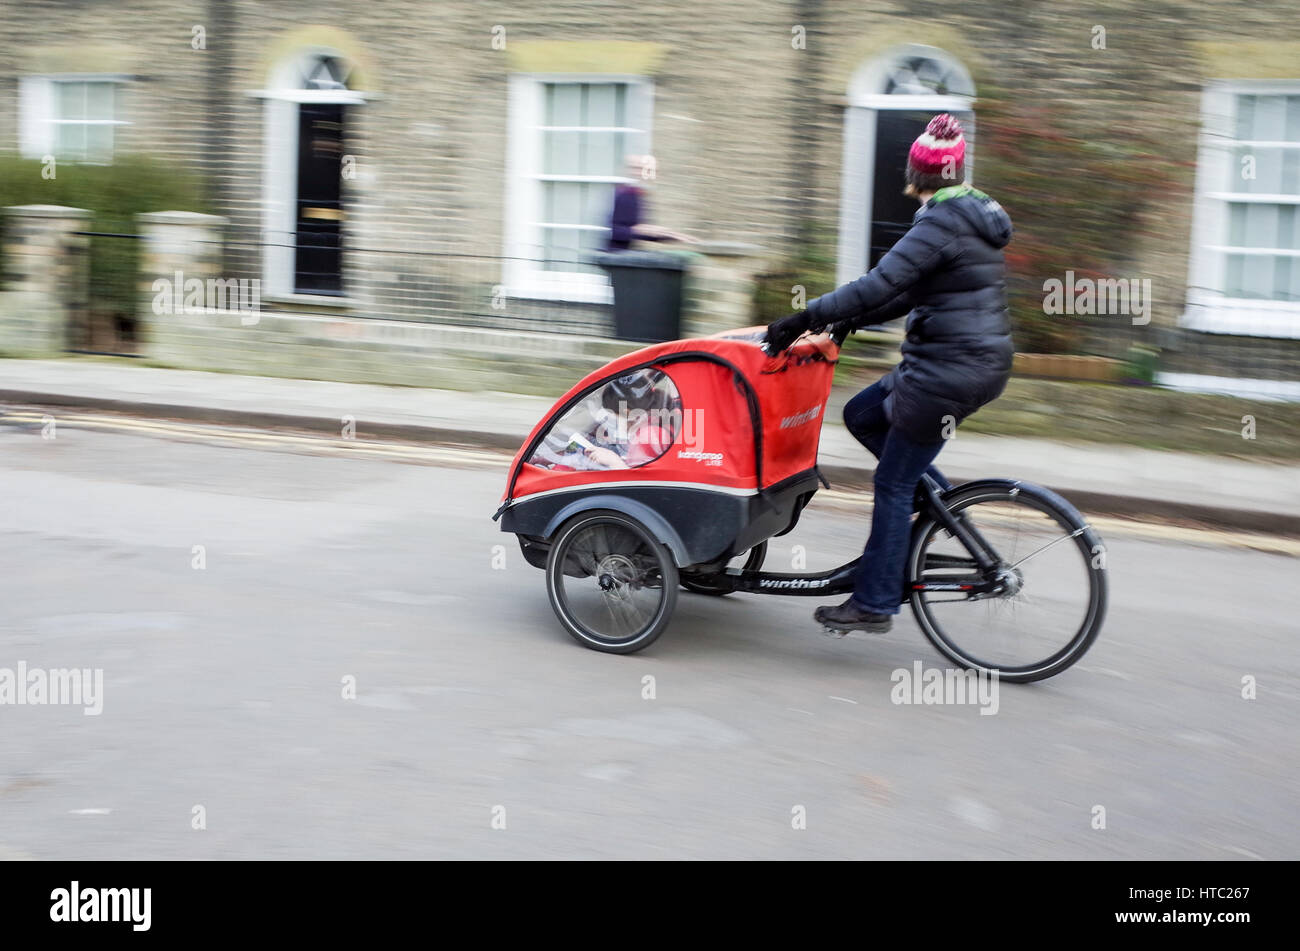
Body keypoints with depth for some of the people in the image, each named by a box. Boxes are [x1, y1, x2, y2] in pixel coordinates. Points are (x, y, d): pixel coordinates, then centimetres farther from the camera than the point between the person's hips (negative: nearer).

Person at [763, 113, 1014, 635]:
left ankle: (874, 605, 7)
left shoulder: (940, 225, -17)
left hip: (949, 371, -9)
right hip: (979, 361, 10)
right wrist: (849, 320, 15)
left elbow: (880, 285, -25)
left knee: (892, 485, -1)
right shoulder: (976, 216, 14)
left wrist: (804, 319, -20)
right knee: (861, 416, 19)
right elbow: (911, 292, 18)